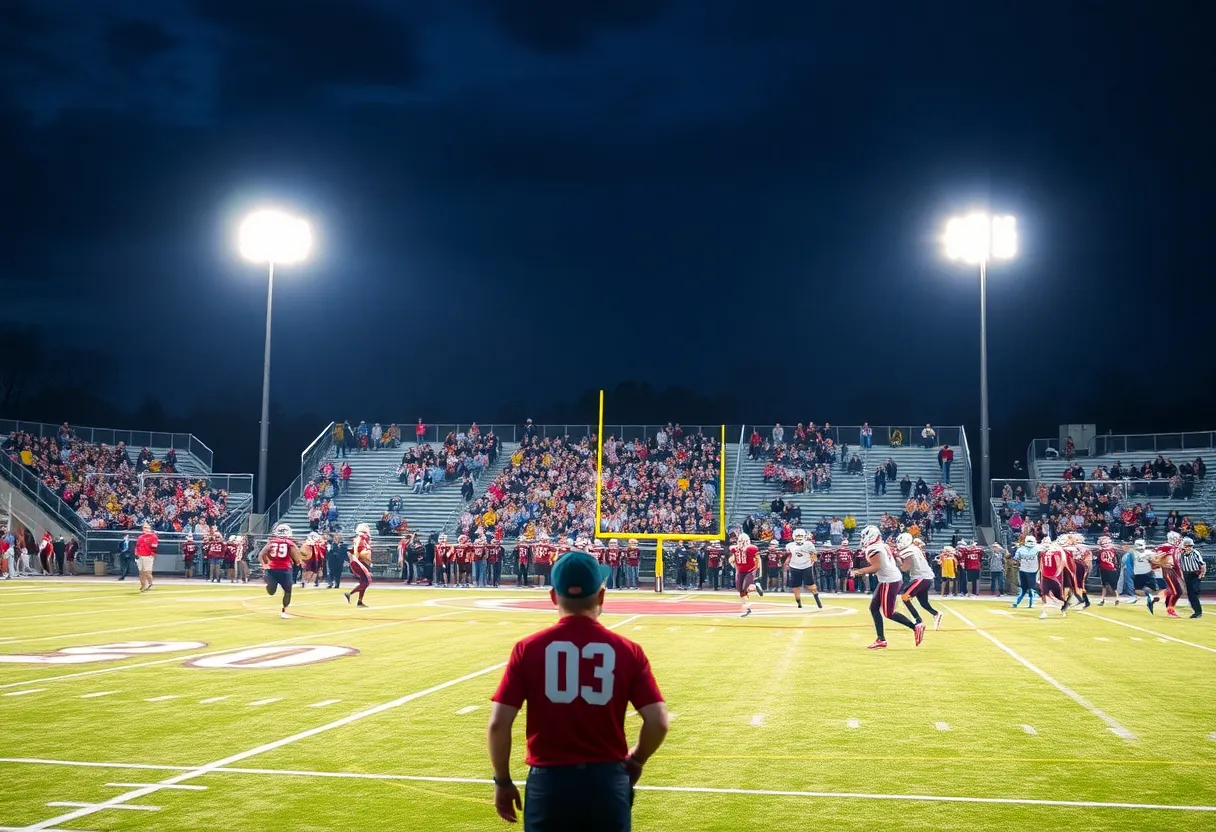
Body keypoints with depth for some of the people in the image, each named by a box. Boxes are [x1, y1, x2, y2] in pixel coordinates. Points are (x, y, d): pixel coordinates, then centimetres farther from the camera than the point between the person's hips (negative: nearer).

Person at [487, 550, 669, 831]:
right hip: (607, 781, 1)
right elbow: (658, 722, -6)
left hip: (548, 781, 0)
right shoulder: (627, 651, -3)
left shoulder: (528, 649, -4)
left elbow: (498, 724, -6)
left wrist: (503, 781, 7)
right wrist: (634, 761, 12)